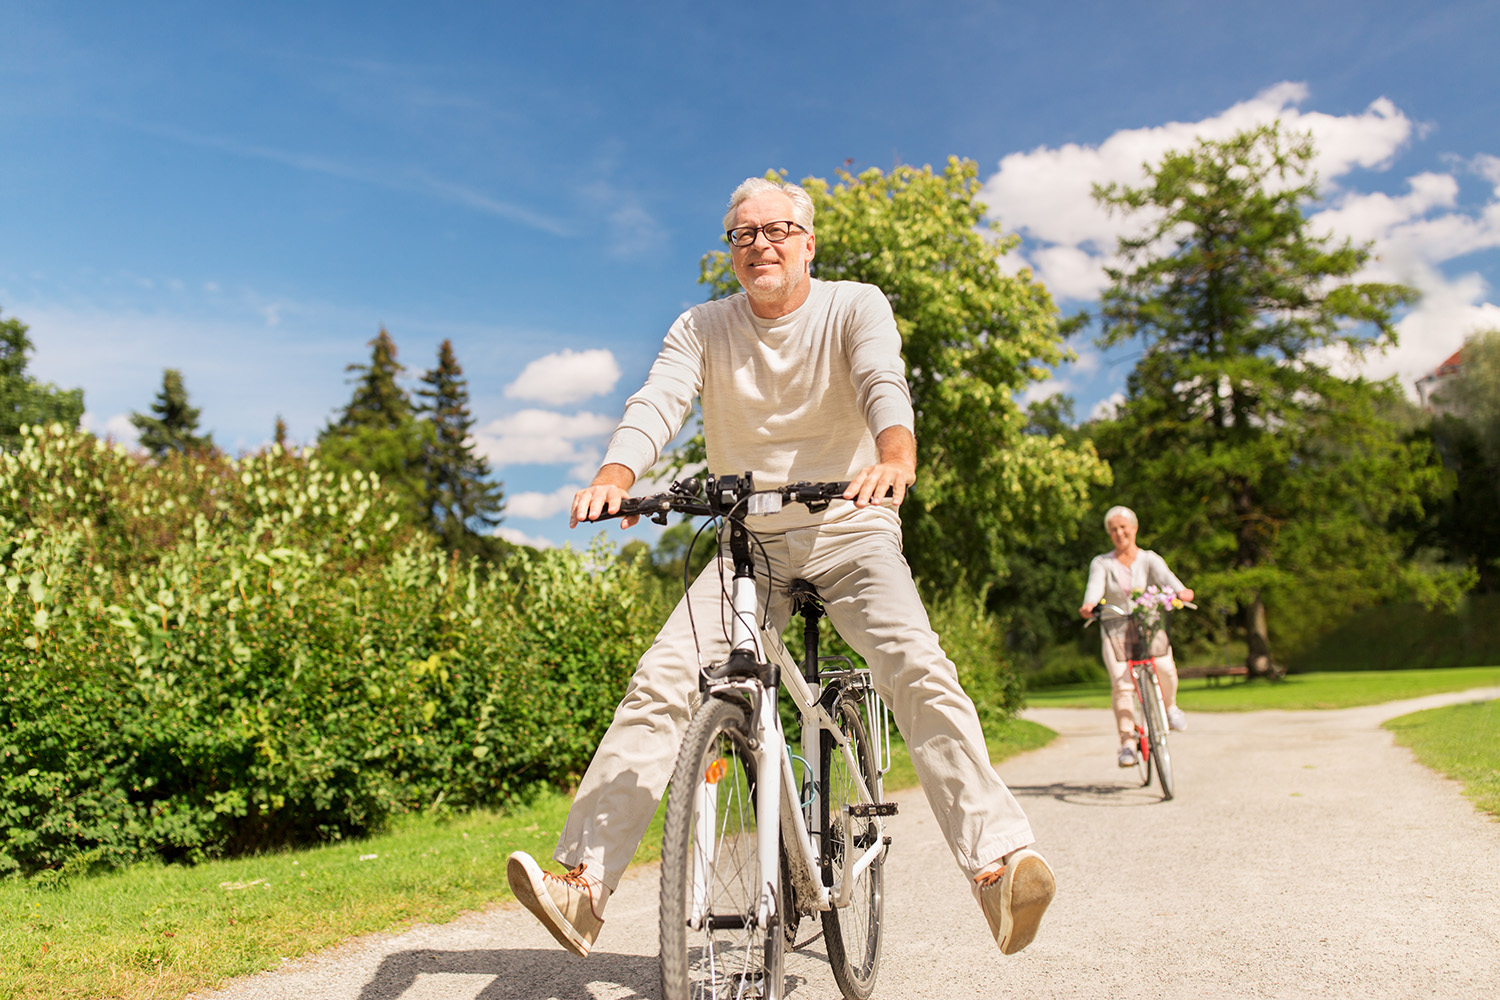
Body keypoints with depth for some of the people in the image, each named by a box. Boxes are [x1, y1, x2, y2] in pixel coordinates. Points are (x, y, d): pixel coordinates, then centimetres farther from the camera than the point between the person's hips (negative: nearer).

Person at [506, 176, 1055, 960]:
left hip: (849, 530, -1)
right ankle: (584, 882, -13)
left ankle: (998, 862, -25)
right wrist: (614, 476, -37)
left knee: (918, 668, -26)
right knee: (660, 682, -15)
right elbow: (658, 401, -14)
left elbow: (883, 382, -22)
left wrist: (895, 457, -46)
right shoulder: (703, 328, 3)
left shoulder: (854, 306, -2)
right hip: (748, 542, 2)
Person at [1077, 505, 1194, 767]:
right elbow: (1095, 586, -15)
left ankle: (1169, 706, 9)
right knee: (1121, 686, -17)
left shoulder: (1149, 559, 5)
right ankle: (1127, 743, -10)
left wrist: (1180, 591, -40)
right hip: (1115, 630, 0)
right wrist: (1089, 604, -38)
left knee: (1165, 668, -24)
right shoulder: (1101, 563, 5)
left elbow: (1164, 576, -17)